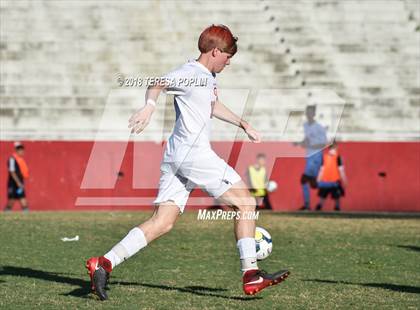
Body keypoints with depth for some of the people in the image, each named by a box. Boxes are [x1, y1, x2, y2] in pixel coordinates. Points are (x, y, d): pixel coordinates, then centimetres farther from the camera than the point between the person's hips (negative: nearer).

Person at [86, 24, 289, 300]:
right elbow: (157, 85, -22)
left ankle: (104, 264, -10)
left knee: (162, 223, 0)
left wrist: (244, 125, 41)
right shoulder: (190, 74, -9)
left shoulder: (209, 77, 22)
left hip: (176, 158, 10)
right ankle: (251, 275, -2)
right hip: (194, 153, -10)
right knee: (245, 202, -1)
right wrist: (149, 107, -42)